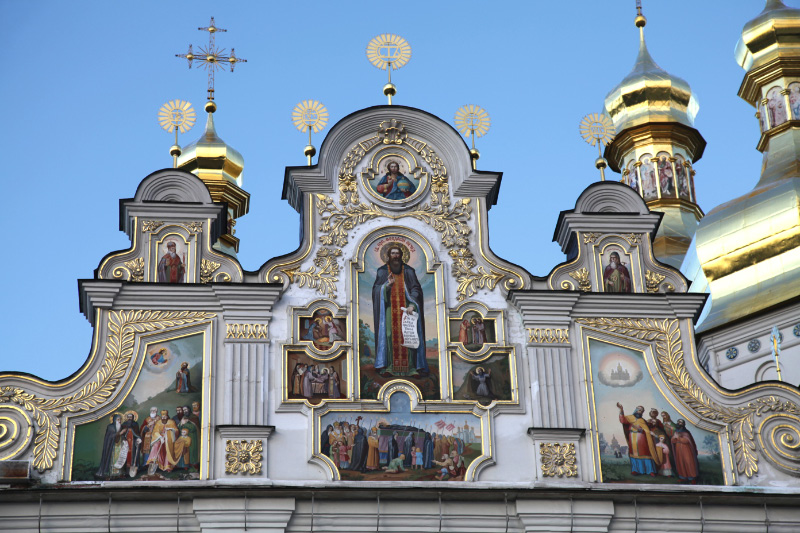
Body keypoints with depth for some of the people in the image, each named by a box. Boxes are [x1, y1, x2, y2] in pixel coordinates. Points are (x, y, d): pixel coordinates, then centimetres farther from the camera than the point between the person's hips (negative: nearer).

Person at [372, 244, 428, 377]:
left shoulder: (409, 271, 6)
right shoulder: (382, 271, 7)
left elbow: (416, 289, 2)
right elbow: (376, 290, 3)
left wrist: (412, 305, -14)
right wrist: (387, 285, -17)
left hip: (405, 308, 1)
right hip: (389, 309, -1)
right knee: (389, 335, -12)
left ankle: (410, 365, -9)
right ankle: (387, 367, -15)